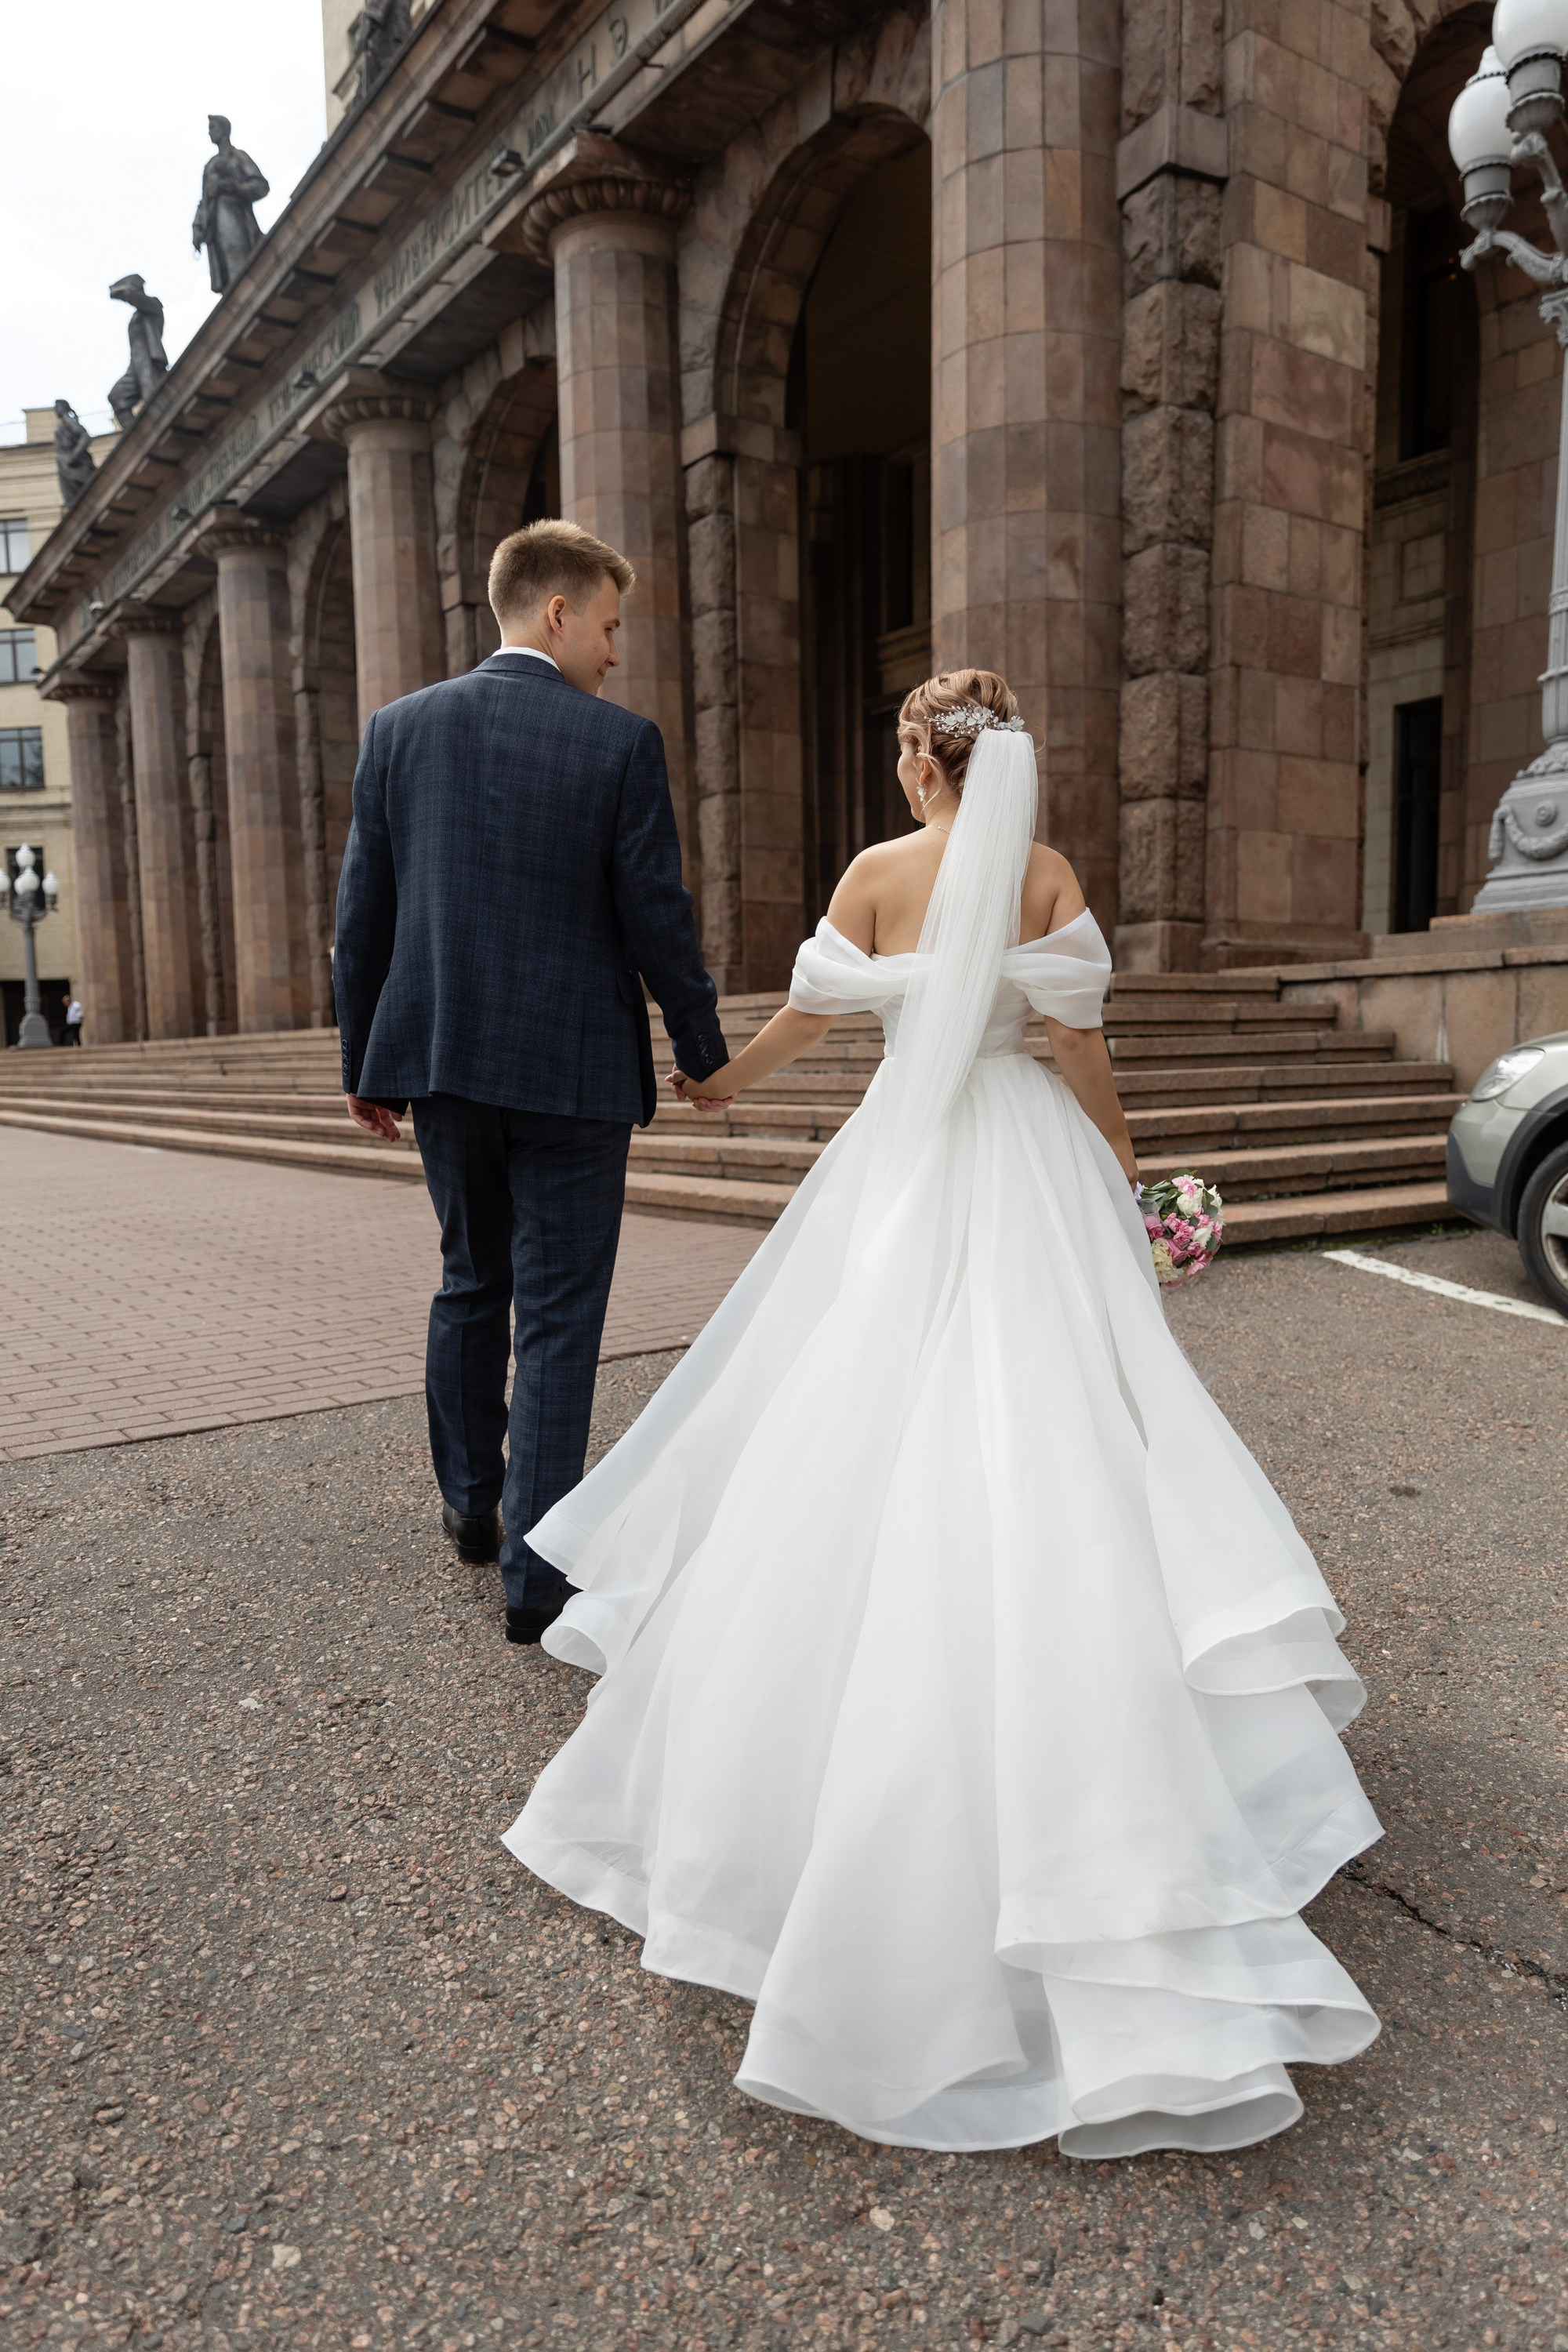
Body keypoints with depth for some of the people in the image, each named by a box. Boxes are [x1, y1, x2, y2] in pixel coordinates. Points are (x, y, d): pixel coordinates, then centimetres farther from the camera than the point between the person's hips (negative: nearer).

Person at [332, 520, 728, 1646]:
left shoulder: (401, 727, 4)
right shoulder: (620, 742, -8)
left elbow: (363, 914, 6)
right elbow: (658, 918, -8)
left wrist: (366, 1061, 14)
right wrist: (706, 1051, 6)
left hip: (440, 1059, 5)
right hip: (572, 1068, -4)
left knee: (471, 1283, 22)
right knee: (558, 1318, 4)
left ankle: (472, 1501, 38)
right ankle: (537, 1572, 9)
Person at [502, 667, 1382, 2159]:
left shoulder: (879, 871, -2)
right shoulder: (1048, 873, 0)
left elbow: (808, 1013, 6)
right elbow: (1078, 1037, -1)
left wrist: (725, 1081, 24)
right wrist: (1120, 1166, 11)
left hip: (908, 1163, -1)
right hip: (1030, 1158, 2)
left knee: (864, 1407, 10)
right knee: (1044, 1413, 9)